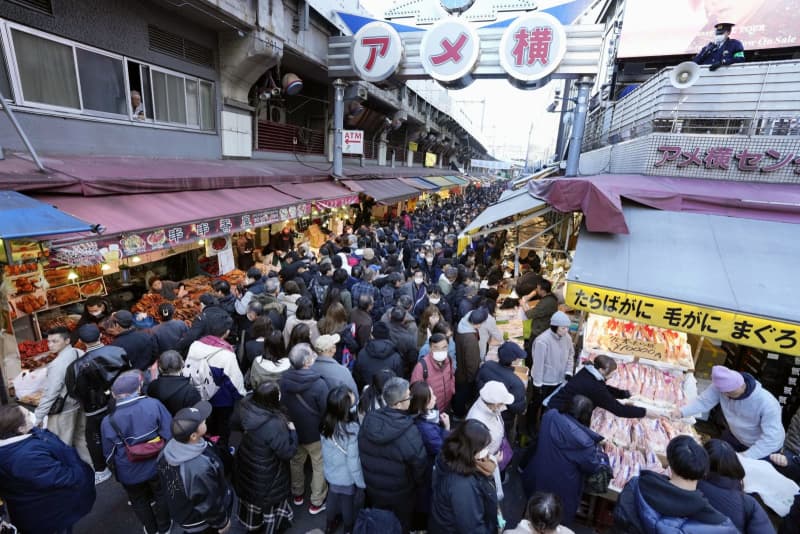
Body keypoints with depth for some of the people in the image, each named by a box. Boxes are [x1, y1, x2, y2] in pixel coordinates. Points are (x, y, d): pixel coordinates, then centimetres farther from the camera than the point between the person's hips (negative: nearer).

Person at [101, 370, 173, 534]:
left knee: (139, 502, 29)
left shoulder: (108, 421, -21)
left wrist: (115, 469, 15)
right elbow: (169, 435, -20)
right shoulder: (153, 404, -26)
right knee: (161, 495, 27)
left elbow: (109, 454, -6)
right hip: (156, 466, -1)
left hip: (130, 474, 1)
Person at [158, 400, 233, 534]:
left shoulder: (168, 450, -22)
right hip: (200, 523, -6)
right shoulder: (201, 468, -44)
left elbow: (164, 481, 0)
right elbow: (209, 504, -27)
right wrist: (222, 521, -8)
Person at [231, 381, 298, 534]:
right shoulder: (275, 425, -42)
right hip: (266, 475, -6)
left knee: (250, 492, 33)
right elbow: (287, 452, -29)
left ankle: (249, 521, 59)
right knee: (270, 499, 23)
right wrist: (292, 431, -16)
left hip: (246, 464, 6)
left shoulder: (245, 406, -23)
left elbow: (235, 423, 0)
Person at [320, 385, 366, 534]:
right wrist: (361, 483, -11)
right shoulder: (351, 429, -38)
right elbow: (353, 461, -26)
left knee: (333, 497, 32)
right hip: (347, 478, -4)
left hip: (330, 473, 5)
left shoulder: (325, 423, -21)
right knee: (349, 503, 25)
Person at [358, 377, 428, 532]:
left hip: (372, 487, 4)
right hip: (400, 494, -4)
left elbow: (361, 453, -4)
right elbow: (419, 465, -21)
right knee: (401, 525, 28)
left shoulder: (369, 419, -21)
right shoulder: (409, 433, -36)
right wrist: (419, 485, 2)